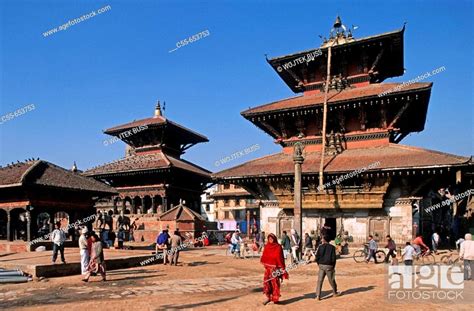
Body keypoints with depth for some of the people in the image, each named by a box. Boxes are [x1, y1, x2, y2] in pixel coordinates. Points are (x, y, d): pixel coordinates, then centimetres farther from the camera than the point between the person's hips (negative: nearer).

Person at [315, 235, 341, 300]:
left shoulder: (320, 247, -1)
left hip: (321, 265, 0)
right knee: (331, 280, 16)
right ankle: (335, 293, 33)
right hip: (329, 266, 0)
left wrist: (319, 264, 10)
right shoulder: (332, 247, -2)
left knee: (320, 281, 2)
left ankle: (318, 296, -2)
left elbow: (317, 257, -4)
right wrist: (333, 266, 5)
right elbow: (333, 258, -5)